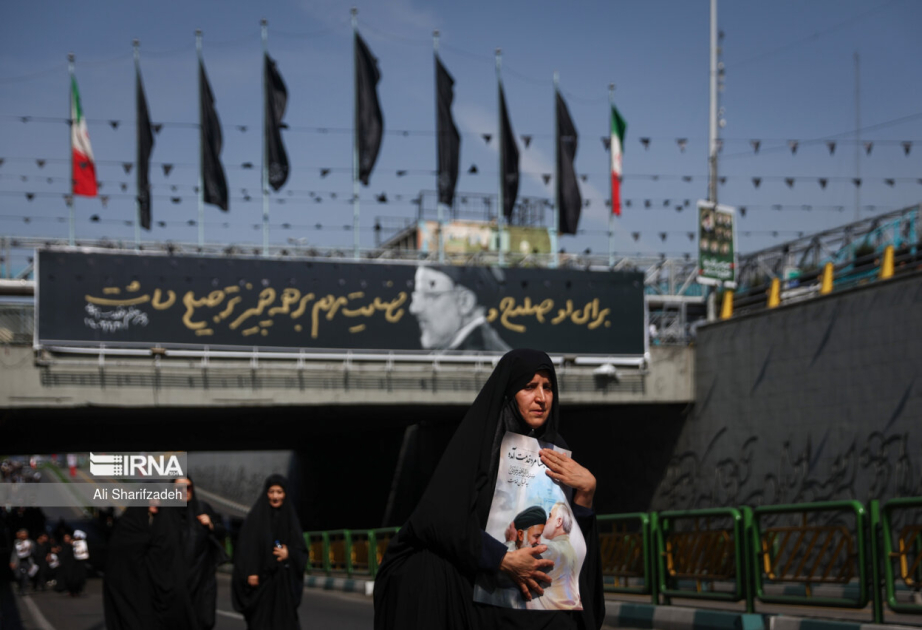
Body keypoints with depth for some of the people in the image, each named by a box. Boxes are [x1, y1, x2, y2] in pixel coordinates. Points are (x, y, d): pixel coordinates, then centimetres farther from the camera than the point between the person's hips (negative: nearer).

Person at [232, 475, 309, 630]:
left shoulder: (290, 518, 10)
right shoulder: (256, 516, 0)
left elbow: (301, 551, 10)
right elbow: (246, 546, -6)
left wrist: (289, 554, -11)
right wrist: (250, 572, -16)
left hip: (285, 580, 3)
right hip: (262, 578, -3)